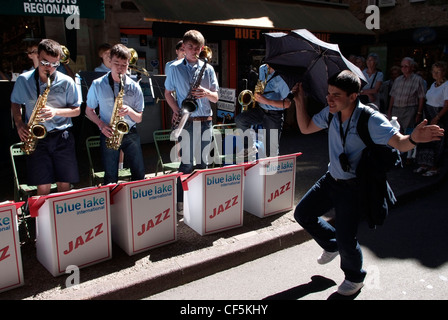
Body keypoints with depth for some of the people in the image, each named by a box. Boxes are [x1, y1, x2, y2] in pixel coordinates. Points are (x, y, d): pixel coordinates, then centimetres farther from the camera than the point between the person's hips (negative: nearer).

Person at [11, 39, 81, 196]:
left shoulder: (66, 82, 0)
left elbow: (77, 110, 4)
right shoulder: (23, 80, 4)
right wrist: (19, 123, 1)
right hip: (36, 138, 1)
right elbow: (15, 103, 18)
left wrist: (56, 111, -13)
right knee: (43, 187, -3)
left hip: (62, 137, 0)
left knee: (64, 185, 1)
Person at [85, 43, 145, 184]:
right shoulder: (98, 85, -2)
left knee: (139, 174, 1)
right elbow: (89, 111, 8)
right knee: (111, 179, 4)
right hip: (108, 134, -1)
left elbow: (139, 119, 4)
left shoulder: (134, 87, 0)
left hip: (130, 134, 1)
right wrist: (101, 125, -10)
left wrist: (129, 110, -18)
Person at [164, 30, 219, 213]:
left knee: (202, 162, 10)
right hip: (186, 121, -3)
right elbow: (168, 93, 9)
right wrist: (176, 110, -7)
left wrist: (207, 93, -14)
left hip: (205, 121, 3)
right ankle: (180, 201, 8)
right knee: (186, 163, -4)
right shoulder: (175, 68, 4)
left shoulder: (208, 69, 9)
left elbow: (216, 98, 9)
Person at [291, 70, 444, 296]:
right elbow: (305, 128, 12)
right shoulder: (330, 113, -3)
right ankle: (332, 245, 39)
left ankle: (354, 278, 24)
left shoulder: (370, 119, -22)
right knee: (303, 214, 12)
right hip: (331, 179, 7)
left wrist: (413, 139, -52)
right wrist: (300, 102, 0)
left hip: (352, 187, -7)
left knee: (345, 239, -10)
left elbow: (399, 142, -29)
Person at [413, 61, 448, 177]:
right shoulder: (433, 84, 12)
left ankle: (434, 168, 7)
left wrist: (437, 118, -20)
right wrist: (422, 114, 6)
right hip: (428, 114, 7)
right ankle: (424, 165, 16)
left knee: (436, 141, -2)